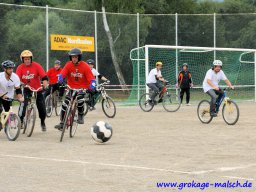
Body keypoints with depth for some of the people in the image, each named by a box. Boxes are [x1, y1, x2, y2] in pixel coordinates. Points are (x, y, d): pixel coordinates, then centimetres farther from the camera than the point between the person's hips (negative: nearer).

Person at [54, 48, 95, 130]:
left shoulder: (85, 66, -13)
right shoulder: (68, 65, -6)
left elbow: (91, 78, -16)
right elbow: (61, 74, -16)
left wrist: (92, 86, -32)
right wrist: (59, 81, -35)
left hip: (82, 88, -3)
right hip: (71, 88, 3)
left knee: (80, 101, -29)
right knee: (65, 105, -2)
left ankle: (80, 116, 0)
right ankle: (62, 123, 10)